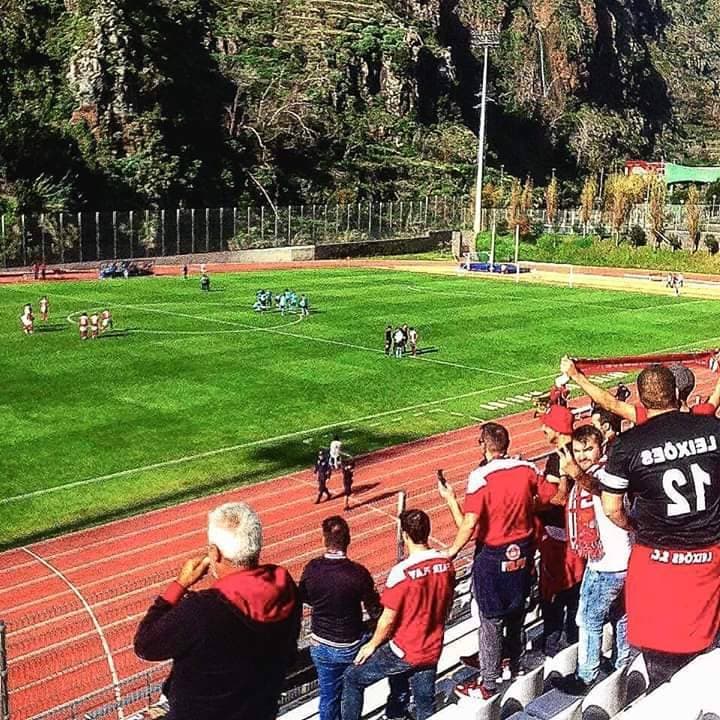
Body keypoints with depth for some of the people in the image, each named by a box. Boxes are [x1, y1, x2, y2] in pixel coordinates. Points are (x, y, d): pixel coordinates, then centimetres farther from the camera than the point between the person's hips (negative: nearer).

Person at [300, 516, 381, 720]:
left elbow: (304, 598, 5)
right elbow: (375, 612, -14)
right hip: (351, 647, -3)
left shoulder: (312, 569, -14)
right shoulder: (358, 573, -25)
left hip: (320, 646, 3)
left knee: (328, 694, 20)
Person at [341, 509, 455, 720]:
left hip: (404, 651, -6)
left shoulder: (402, 572, -26)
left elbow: (388, 619, -18)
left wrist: (372, 644, -1)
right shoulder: (446, 564, -8)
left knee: (352, 679, 12)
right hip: (432, 651, 6)